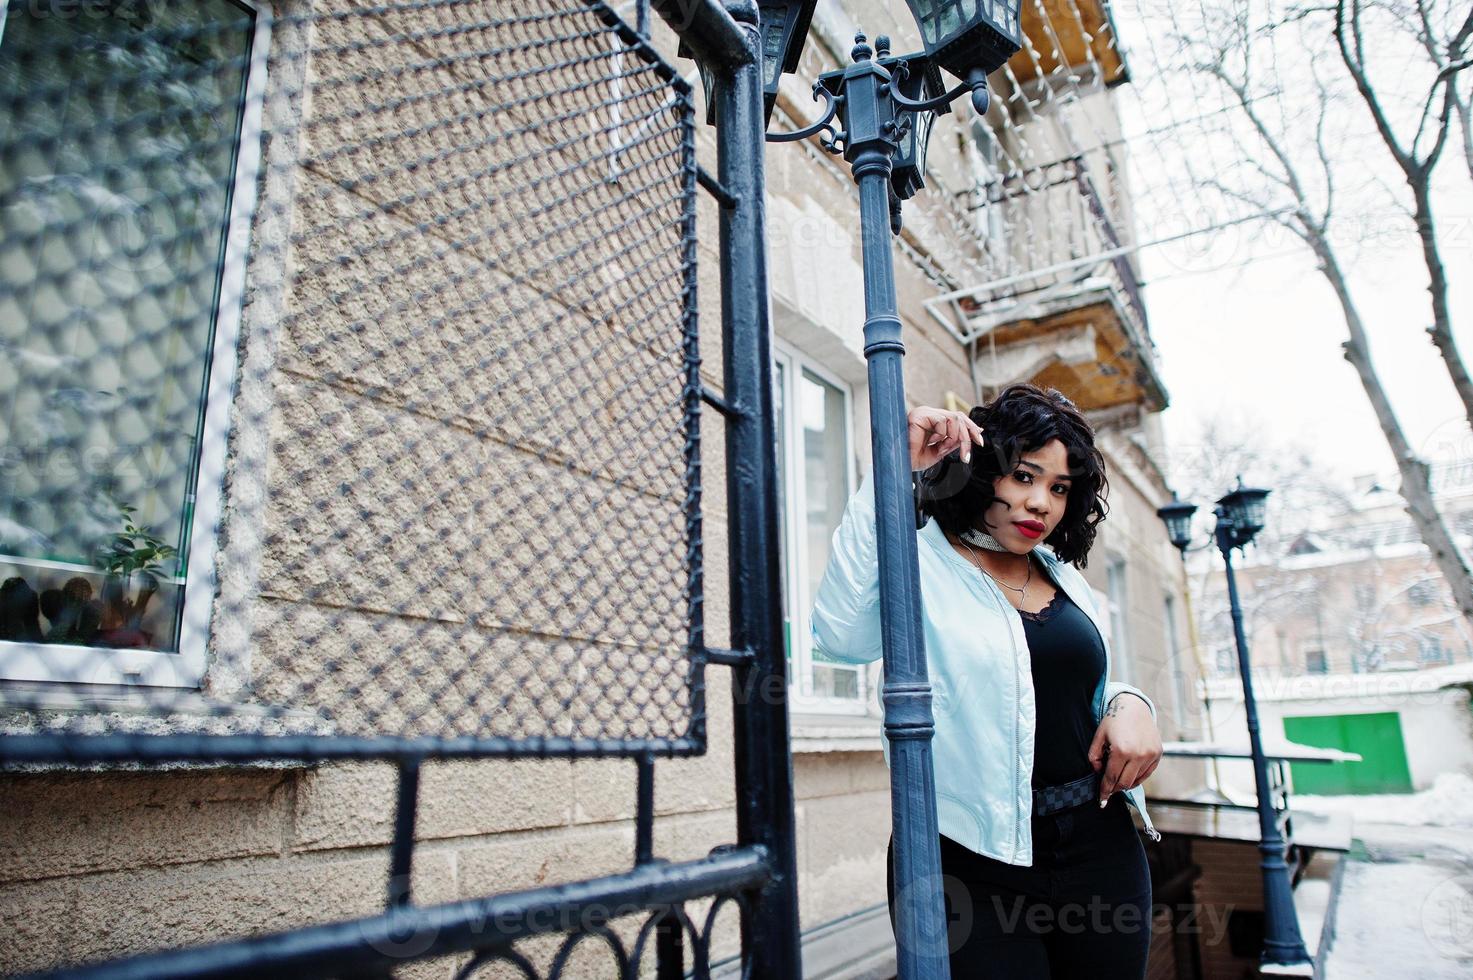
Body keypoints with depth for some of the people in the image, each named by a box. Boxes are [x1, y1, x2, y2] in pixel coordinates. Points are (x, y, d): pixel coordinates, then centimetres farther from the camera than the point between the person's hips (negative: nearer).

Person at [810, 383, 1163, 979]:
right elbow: (841, 634, -31)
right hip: (972, 867, -6)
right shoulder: (920, 565, -10)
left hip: (1098, 850, 7)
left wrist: (1130, 704, -2)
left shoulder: (1066, 577, 10)